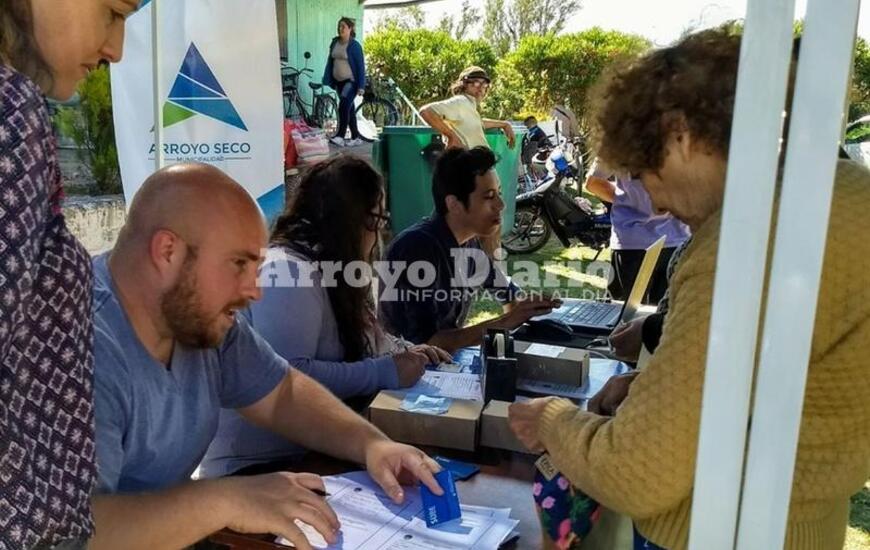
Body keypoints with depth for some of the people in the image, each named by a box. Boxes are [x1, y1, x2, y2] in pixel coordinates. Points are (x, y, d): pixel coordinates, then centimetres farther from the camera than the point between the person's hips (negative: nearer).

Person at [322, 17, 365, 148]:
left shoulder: (354, 45, -10)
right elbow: (330, 61, 12)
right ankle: (356, 137, 16)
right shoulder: (334, 43, 7)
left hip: (351, 81, -6)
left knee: (343, 107, -19)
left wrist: (361, 86, -15)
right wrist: (328, 80, 6)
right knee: (349, 109, 10)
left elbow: (360, 66, -11)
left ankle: (340, 136, -19)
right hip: (339, 81, 6)